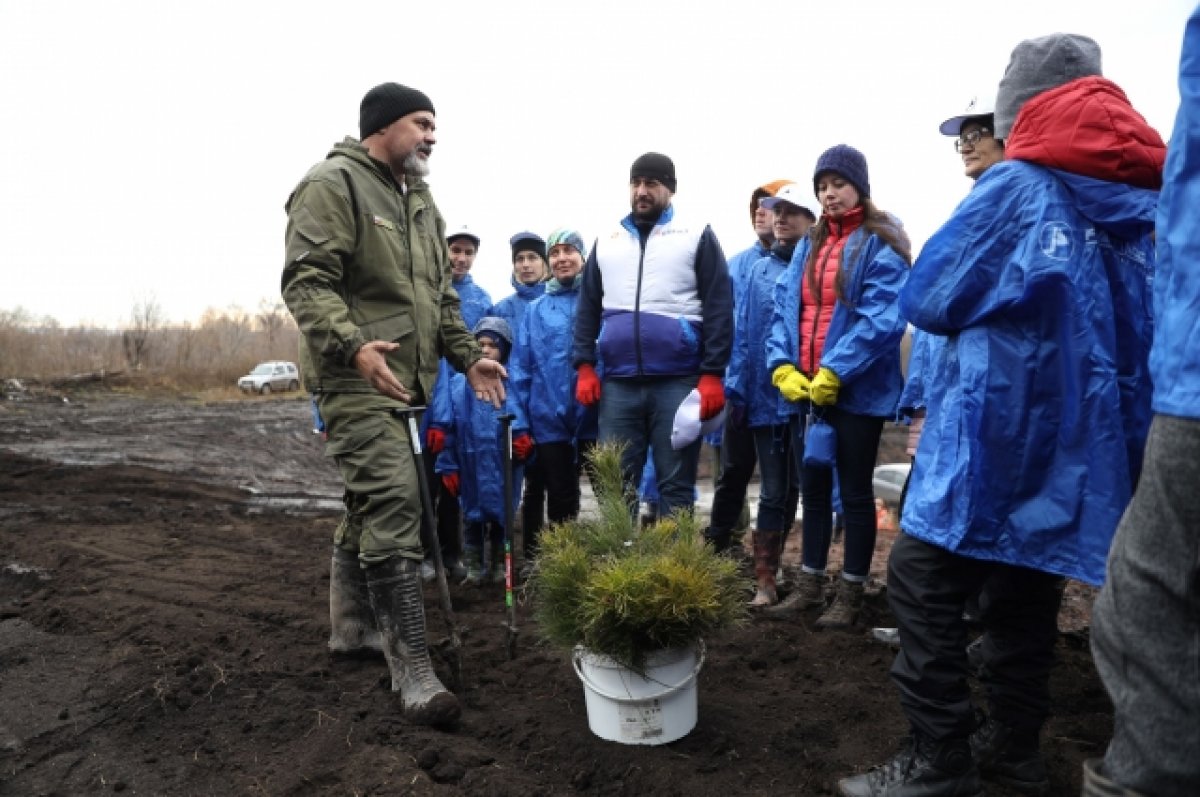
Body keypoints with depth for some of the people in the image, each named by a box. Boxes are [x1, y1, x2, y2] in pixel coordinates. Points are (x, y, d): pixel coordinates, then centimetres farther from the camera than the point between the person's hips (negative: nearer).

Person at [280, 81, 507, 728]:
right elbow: (306, 281, -16)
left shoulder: (420, 200, 21)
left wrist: (467, 356, 17)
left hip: (405, 380, 9)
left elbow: (441, 295, 25)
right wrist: (352, 346, -30)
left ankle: (350, 629, 32)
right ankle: (413, 669, -8)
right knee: (393, 506, -14)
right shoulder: (333, 184, -7)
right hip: (356, 379, -9)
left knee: (369, 506, 16)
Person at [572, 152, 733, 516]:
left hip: (678, 382, -3)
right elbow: (588, 307, 16)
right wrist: (584, 366, 4)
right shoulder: (606, 241, 16)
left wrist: (712, 373, -9)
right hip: (617, 383, 3)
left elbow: (719, 308, -1)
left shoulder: (697, 237, 5)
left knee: (676, 486, 4)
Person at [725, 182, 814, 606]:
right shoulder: (757, 271, 12)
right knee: (774, 492, 10)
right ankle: (765, 581, 17)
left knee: (808, 489, 8)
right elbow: (743, 333, 9)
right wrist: (736, 391, 3)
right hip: (766, 399, 3)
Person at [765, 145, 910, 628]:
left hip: (857, 390, -6)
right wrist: (782, 367, -6)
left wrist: (834, 372, -22)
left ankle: (850, 594, 17)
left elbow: (882, 318, -18)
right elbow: (783, 309, 8)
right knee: (813, 489, 14)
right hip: (803, 389, 7)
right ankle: (809, 583, 27)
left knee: (854, 492, 5)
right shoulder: (809, 246, 15)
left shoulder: (881, 243, -6)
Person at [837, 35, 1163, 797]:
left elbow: (926, 302, -3)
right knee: (1028, 582, 16)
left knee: (925, 580, -2)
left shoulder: (1015, 187, -8)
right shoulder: (1146, 199, 10)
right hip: (1085, 438, 7)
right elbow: (1144, 319, 18)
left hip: (997, 426, -7)